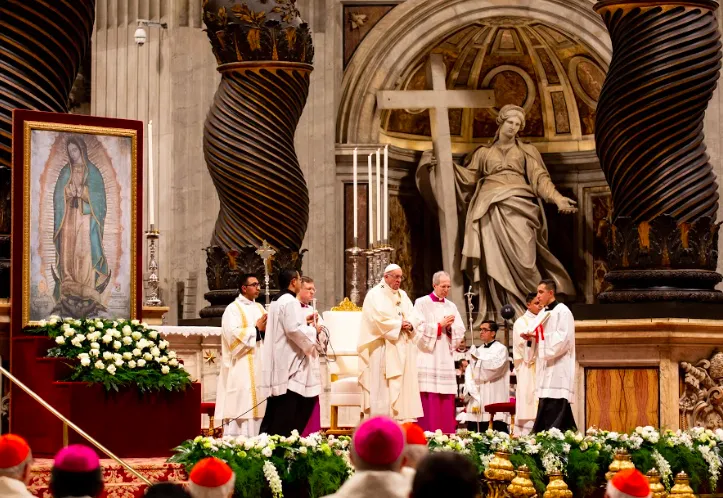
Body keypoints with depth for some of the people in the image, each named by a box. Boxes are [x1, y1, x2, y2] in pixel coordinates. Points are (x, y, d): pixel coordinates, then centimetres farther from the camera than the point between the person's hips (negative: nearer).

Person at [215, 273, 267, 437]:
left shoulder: (260, 308, 18)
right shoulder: (233, 309, -4)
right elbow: (233, 335, -16)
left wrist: (267, 329, -9)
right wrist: (256, 329, -11)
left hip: (259, 366, 7)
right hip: (241, 368, -7)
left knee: (258, 403, 4)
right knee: (241, 404, -11)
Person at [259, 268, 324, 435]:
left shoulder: (276, 301, 18)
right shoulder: (290, 301, -13)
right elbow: (293, 329, -24)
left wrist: (304, 323, 19)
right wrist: (313, 330, -8)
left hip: (279, 364, 10)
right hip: (289, 363, -10)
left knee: (277, 411, 10)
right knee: (288, 410, -9)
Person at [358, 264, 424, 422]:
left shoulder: (402, 295, 19)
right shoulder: (375, 294, -3)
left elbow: (415, 316, 11)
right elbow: (379, 319, -17)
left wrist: (411, 325, -11)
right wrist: (399, 324, -11)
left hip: (402, 348, 7)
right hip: (384, 349, -7)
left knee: (404, 384, 3)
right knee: (384, 387, -11)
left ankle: (403, 419, 4)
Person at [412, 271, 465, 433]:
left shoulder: (451, 307, 15)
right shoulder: (422, 303, 1)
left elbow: (460, 333, 12)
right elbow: (419, 330, -9)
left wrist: (450, 327, -7)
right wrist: (440, 325, -11)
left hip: (445, 359, 5)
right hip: (427, 358, -5)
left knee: (446, 401, 0)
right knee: (428, 400, -11)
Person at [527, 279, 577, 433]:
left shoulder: (562, 311, -7)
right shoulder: (544, 313, 18)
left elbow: (563, 339, -17)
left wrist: (539, 336, -13)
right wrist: (532, 337, 1)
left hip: (558, 368, -9)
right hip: (547, 368, 9)